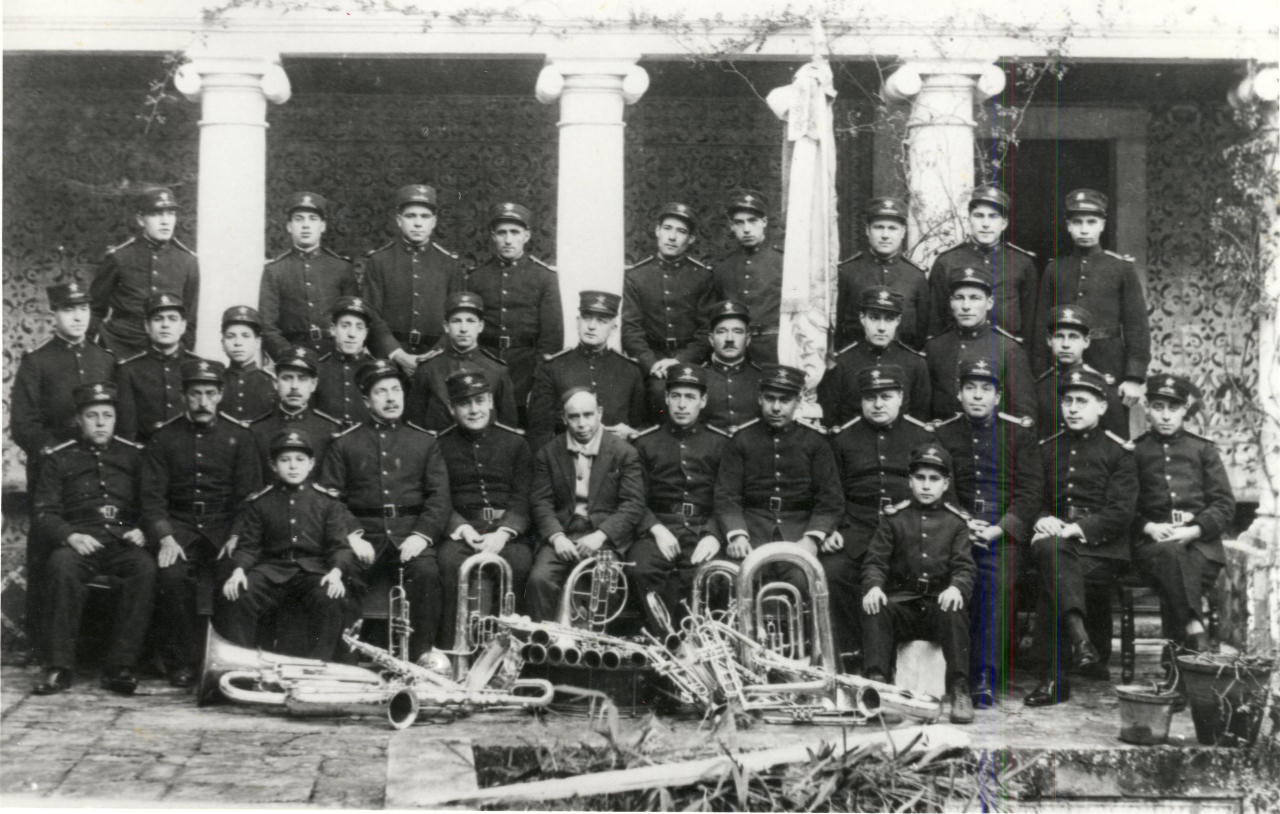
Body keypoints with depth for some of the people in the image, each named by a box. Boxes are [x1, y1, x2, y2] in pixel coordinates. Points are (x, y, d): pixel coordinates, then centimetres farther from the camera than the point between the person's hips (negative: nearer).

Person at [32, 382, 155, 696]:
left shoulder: (133, 455, 17)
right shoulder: (58, 458, 13)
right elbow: (43, 512, 6)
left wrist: (141, 531, -6)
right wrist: (70, 536, -14)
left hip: (124, 541, 1)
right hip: (80, 540, -1)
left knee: (145, 567, -34)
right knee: (62, 565, -36)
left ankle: (119, 666, -28)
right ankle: (60, 667, -28)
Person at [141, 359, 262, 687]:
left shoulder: (239, 436, 7)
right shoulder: (164, 437, 8)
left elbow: (250, 495, 3)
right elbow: (152, 496, 2)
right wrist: (164, 537, -15)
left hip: (225, 525, 0)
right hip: (178, 526, 0)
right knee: (171, 575, -30)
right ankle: (182, 662, -14)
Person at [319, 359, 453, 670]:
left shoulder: (425, 441, 15)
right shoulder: (343, 443, 14)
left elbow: (439, 496, 7)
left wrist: (421, 534, -11)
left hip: (410, 531, 0)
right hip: (364, 531, 0)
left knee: (426, 571, -31)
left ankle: (423, 650, -17)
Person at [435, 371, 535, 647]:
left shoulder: (514, 441, 13)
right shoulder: (442, 445, 12)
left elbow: (523, 498, 5)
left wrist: (503, 534, -13)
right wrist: (463, 529, -13)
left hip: (508, 528, 0)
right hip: (460, 528, 0)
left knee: (519, 561, -32)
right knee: (450, 561, -33)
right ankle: (453, 650, -27)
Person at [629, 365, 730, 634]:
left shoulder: (721, 443, 14)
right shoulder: (645, 442, 15)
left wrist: (714, 535, -12)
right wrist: (657, 529, -10)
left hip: (705, 528, -1)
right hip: (660, 526, 1)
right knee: (640, 569, -31)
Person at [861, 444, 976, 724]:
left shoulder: (956, 521, 11)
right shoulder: (894, 517, 12)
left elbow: (964, 566, 0)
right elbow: (876, 560, 3)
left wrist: (956, 587, -24)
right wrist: (873, 586, -20)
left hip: (940, 601, 0)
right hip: (902, 601, 1)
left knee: (955, 612, -34)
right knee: (875, 609, -31)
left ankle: (959, 690, -31)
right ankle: (876, 680, -33)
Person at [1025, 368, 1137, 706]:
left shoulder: (1118, 451, 7)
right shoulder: (1047, 449, 20)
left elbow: (1121, 512, -4)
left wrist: (1076, 528, -18)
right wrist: (1043, 520, -7)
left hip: (1101, 546, -3)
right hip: (1055, 537, 3)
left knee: (1052, 582, -32)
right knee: (1049, 549, -37)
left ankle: (1057, 676, -29)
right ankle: (1078, 633, -50)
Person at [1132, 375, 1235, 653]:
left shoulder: (1203, 449, 19)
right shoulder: (1134, 451, 16)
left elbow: (1225, 505, 10)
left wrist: (1193, 530, -8)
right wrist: (1150, 528, -9)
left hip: (1200, 540, 1)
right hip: (1152, 541, -1)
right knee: (1171, 554, -37)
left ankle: (1179, 649, -35)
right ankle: (1195, 634, -39)